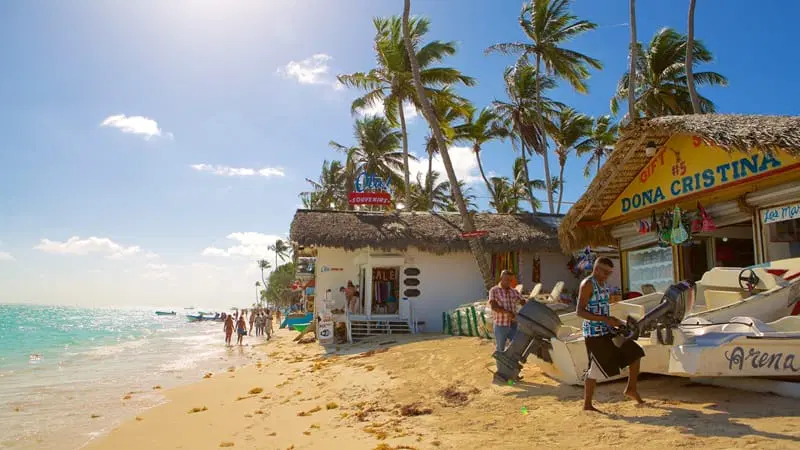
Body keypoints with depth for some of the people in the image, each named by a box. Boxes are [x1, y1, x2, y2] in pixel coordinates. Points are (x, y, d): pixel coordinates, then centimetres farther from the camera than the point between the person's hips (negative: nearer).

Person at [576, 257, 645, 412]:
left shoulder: (602, 284, 14)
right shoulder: (587, 284, -14)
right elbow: (579, 311, -21)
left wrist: (613, 320, 12)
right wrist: (605, 319, -25)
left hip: (607, 331, 9)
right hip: (594, 334, -9)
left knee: (635, 353, 10)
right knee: (595, 369, -3)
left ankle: (631, 389, 25)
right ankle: (587, 404, 10)